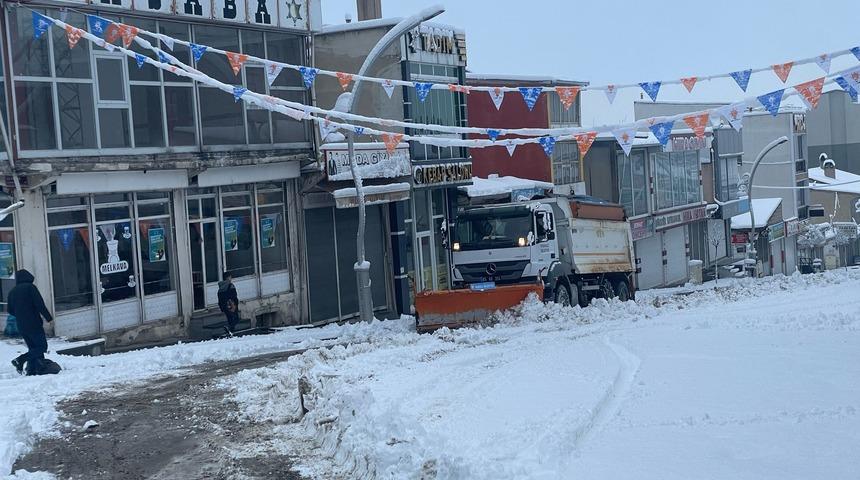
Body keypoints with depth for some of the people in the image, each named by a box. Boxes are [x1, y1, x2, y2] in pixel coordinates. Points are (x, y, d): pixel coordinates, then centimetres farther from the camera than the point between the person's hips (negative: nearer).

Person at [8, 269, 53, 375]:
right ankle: (21, 360, -17)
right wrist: (48, 318, -10)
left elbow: (10, 310, 16)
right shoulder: (30, 287, -7)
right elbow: (40, 304, -15)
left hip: (21, 326, 7)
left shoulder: (12, 292, 11)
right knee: (42, 347, -2)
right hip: (34, 324, -7)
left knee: (33, 349, 14)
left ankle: (31, 372, 7)